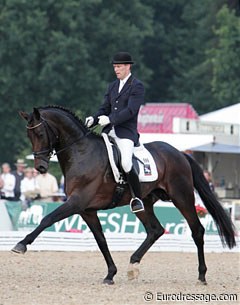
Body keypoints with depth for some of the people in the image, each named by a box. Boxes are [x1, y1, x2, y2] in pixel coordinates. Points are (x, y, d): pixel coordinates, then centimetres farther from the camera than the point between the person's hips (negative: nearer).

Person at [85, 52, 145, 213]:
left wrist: (110, 119, -25)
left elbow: (131, 110, -15)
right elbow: (105, 108, 19)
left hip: (126, 132, -8)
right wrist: (93, 119, -2)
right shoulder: (113, 86, 20)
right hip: (109, 132, 8)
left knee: (125, 164, -26)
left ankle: (138, 198, -14)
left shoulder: (137, 86, -4)